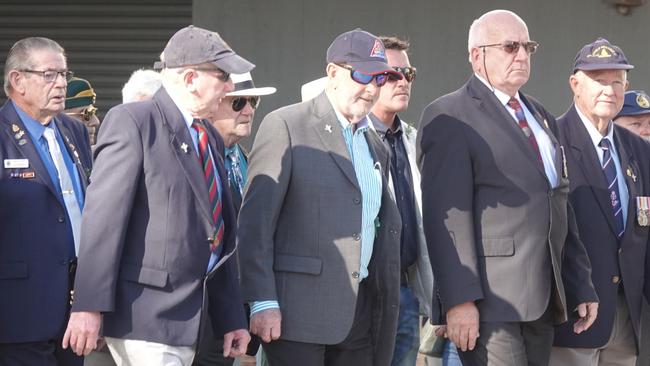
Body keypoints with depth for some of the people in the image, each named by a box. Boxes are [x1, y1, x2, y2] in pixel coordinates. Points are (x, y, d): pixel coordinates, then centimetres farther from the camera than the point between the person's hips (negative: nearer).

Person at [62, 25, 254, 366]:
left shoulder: (210, 139, 18)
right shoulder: (131, 121, -8)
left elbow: (221, 238, 21)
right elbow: (103, 217, -14)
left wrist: (231, 318, 19)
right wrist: (89, 307, -20)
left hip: (188, 318, 8)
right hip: (143, 312, -8)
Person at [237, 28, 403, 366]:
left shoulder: (375, 146, 18)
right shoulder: (285, 126, -3)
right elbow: (255, 221, -9)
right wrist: (262, 302, -15)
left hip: (359, 317, 7)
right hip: (299, 310, -6)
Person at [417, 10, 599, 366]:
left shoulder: (542, 118, 21)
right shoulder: (449, 118, -4)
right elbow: (446, 213, -13)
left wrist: (580, 286, 17)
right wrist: (460, 299, -20)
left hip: (543, 302, 7)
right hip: (488, 299, -7)